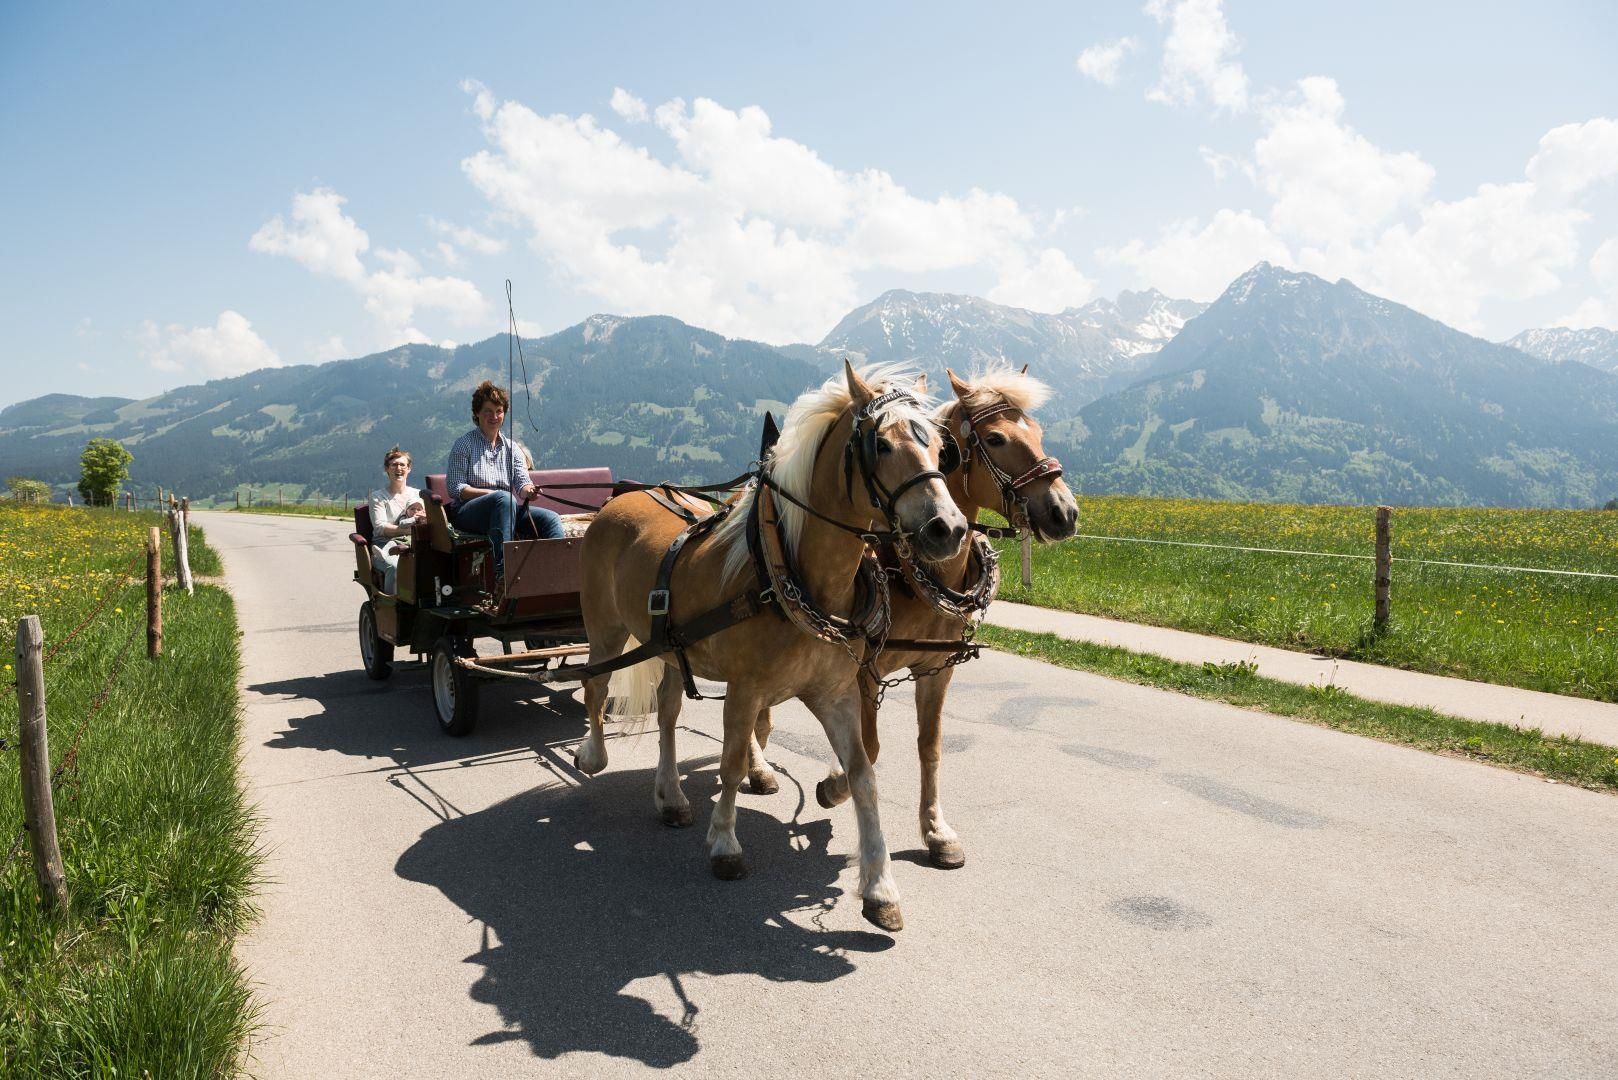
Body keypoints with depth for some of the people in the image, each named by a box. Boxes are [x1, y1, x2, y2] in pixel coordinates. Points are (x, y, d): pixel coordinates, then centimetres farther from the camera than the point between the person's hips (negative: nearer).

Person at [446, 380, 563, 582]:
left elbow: (522, 482, 4)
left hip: (504, 510, 5)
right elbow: (455, 489, -6)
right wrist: (493, 493, -18)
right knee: (504, 498, -37)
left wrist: (528, 490, -21)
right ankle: (502, 569, -48)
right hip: (467, 512, -5)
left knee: (550, 519, -19)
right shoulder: (464, 445, 3)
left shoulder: (511, 448, 17)